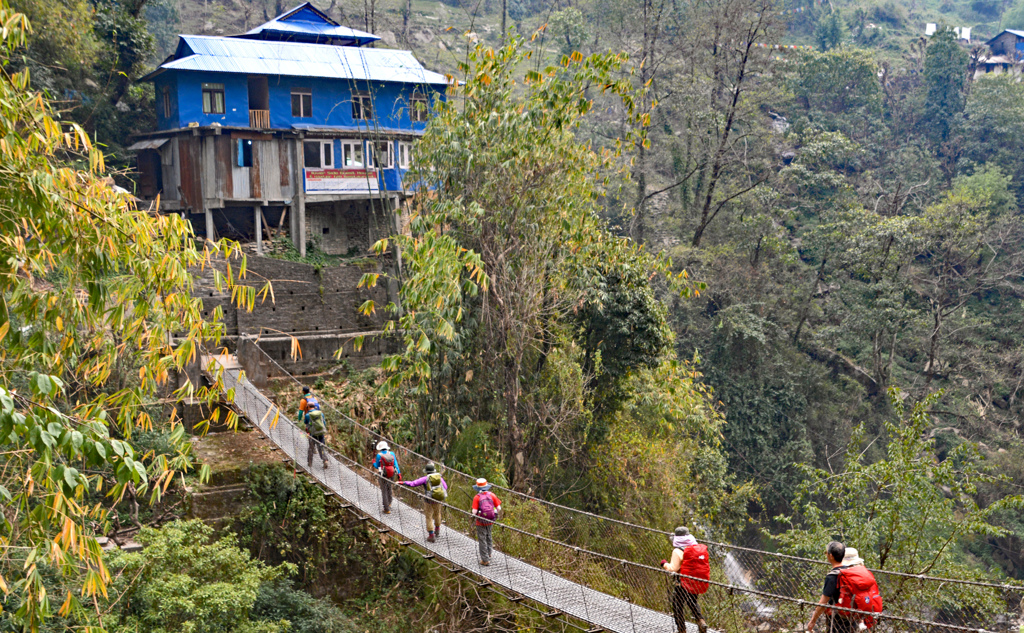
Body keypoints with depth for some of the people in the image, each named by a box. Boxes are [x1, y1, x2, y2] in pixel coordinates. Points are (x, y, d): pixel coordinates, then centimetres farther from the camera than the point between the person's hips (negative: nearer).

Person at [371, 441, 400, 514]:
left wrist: (374, 462, 21)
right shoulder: (392, 454, -2)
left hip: (384, 476, -4)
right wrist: (399, 474, 5)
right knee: (389, 488, 29)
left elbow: (377, 467, 1)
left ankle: (387, 509, 5)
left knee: (384, 492, 5)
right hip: (392, 475, 4)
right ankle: (389, 503, 42)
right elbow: (396, 465, 0)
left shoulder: (379, 455, -11)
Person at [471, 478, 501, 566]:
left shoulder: (477, 497, -15)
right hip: (490, 521, 4)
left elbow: (474, 512, -19)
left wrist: (473, 514, 2)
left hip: (481, 522, -4)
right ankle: (489, 553, 41)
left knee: (482, 540, 7)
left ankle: (485, 560, 11)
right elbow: (499, 508, -5)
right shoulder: (492, 495, -5)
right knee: (488, 537, 27)